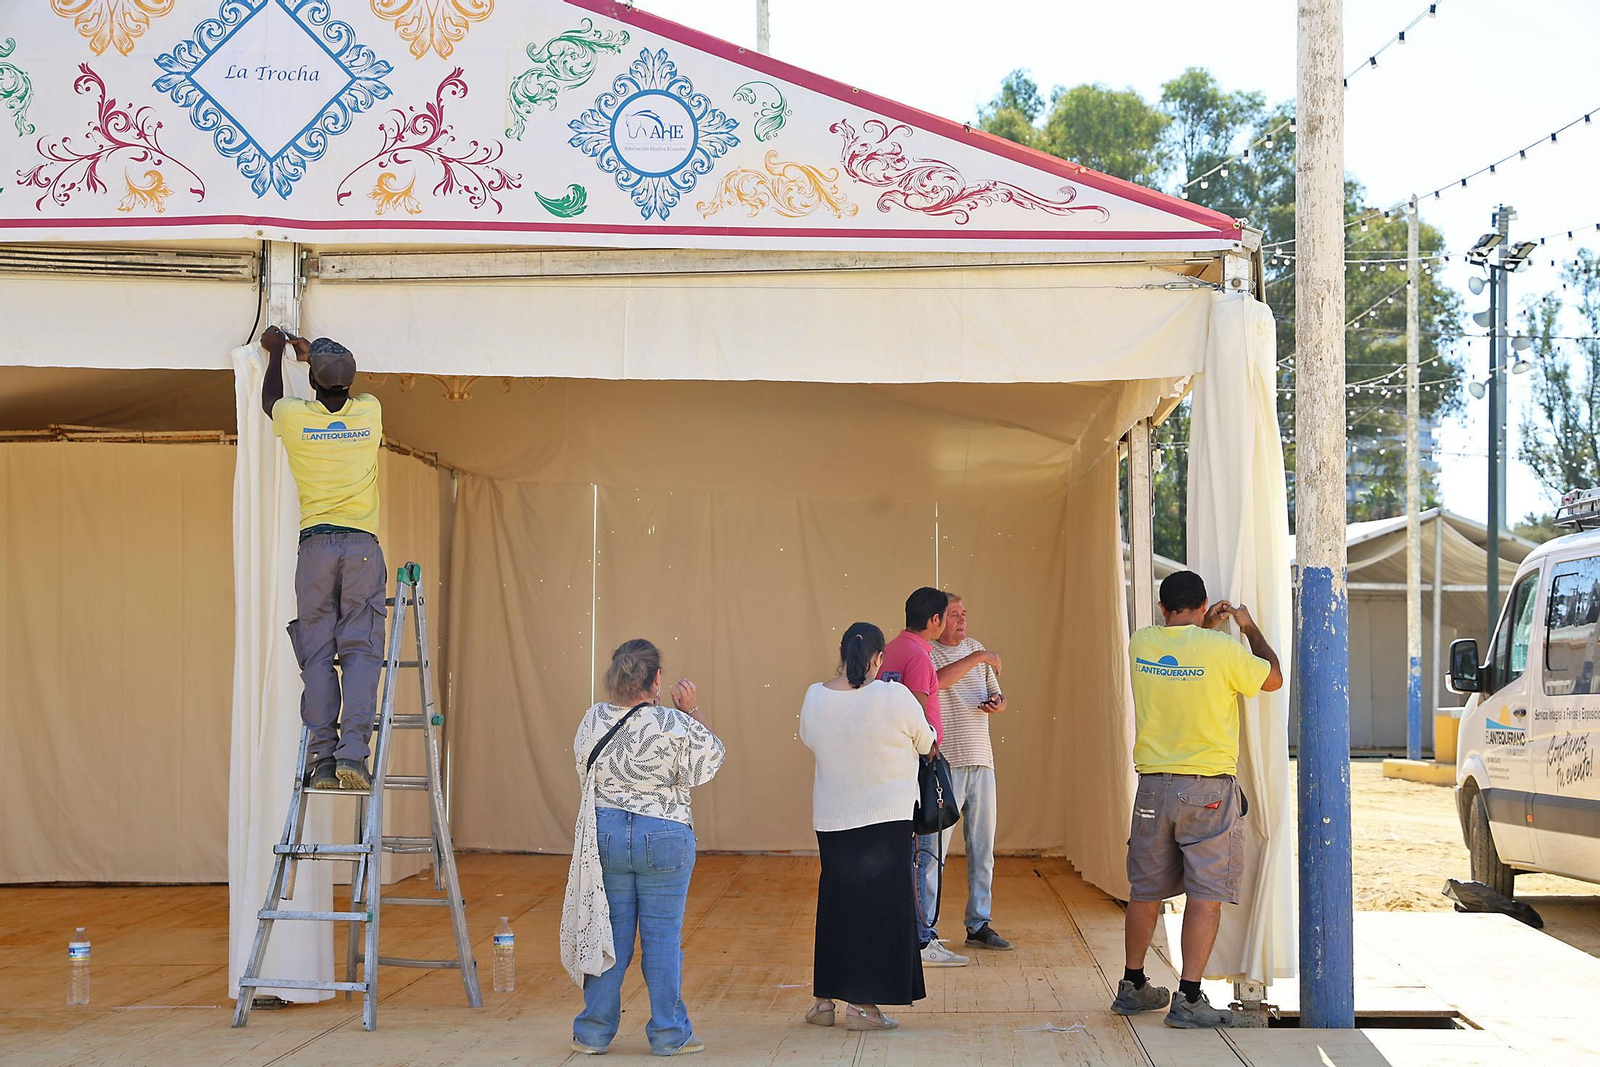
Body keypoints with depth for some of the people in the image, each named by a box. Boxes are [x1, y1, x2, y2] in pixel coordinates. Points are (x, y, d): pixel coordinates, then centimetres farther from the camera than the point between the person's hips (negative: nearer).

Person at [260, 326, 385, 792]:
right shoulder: (369, 412, 5)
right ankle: (353, 752, -16)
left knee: (317, 655, 1)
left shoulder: (294, 417, 2)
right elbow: (346, 392, 31)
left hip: (315, 546, 0)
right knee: (361, 652, -4)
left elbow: (270, 398, 28)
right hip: (363, 545, 0)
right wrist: (313, 352, 45)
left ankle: (322, 759, -6)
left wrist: (276, 352, 44)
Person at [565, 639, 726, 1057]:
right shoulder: (675, 724, -15)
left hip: (605, 833, 4)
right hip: (664, 837, -3)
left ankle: (594, 1032, 15)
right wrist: (693, 712, 5)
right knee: (663, 936, 4)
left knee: (609, 932, 10)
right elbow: (711, 760, -1)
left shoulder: (593, 720, -2)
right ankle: (669, 1034, 10)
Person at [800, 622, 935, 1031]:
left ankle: (825, 1000, 19)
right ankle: (862, 1004, 5)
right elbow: (926, 743, 0)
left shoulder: (815, 698, -3)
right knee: (878, 906, 4)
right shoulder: (895, 698, -15)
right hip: (886, 818, -4)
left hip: (831, 820, 4)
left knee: (835, 904, 15)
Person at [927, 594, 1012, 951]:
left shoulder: (976, 649, 17)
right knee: (934, 847, -6)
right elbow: (937, 680, -25)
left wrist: (996, 704, 2)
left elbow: (996, 697, 24)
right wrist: (976, 658, -20)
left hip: (981, 761, 7)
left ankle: (979, 924, 17)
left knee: (982, 849, 9)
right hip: (944, 763, -7)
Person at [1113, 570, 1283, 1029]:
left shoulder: (1140, 644, 2)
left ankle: (1133, 987, 26)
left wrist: (1207, 627, 28)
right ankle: (1188, 999, -6)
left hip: (1153, 787, 5)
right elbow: (1274, 679, 7)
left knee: (1145, 892, 15)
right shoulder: (1222, 649, -12)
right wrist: (1250, 627, 19)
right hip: (1209, 789, -5)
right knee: (1206, 895, -2)